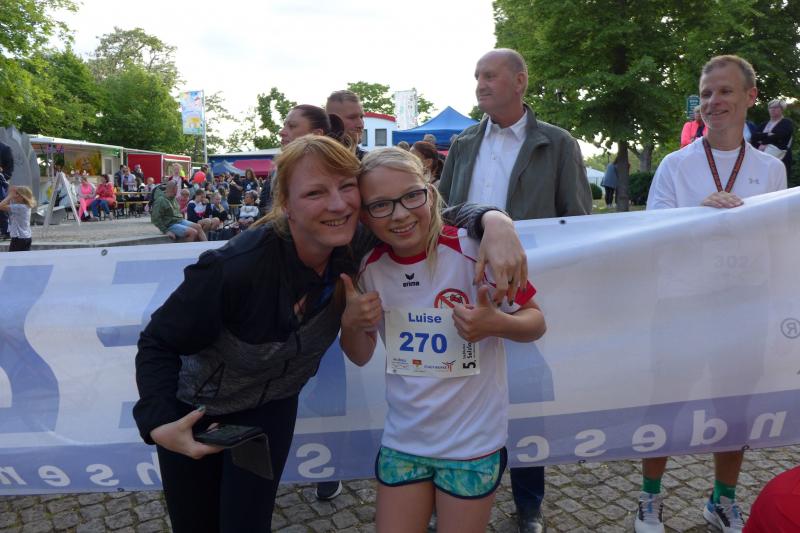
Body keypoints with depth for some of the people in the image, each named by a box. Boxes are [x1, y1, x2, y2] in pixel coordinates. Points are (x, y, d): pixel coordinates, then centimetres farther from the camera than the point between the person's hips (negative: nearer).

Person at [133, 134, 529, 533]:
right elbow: (159, 343, -21)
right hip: (194, 409, -2)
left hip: (270, 409, 2)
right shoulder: (239, 265, -36)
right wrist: (157, 423, -31)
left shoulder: (354, 246, -23)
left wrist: (493, 220, -32)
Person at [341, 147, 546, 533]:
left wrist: (495, 324, -30)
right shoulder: (369, 267, -6)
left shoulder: (472, 249, -19)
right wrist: (351, 324, -15)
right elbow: (361, 356, 6)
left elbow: (535, 323, -9)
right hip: (402, 440, 3)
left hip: (472, 443, -3)